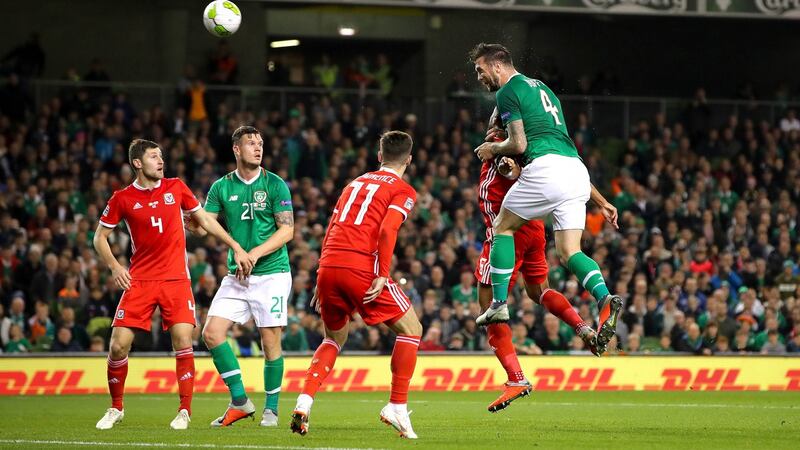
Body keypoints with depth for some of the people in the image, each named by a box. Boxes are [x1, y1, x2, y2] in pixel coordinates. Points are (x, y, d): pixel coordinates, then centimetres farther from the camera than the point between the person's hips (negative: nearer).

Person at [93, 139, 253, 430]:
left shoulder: (176, 188, 5)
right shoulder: (122, 199, 2)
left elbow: (205, 220, 14)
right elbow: (100, 236, 10)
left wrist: (237, 249, 9)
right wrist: (114, 267, -4)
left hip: (176, 278, 0)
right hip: (139, 281, 0)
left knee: (183, 341, -14)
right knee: (119, 345, -7)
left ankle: (185, 411, -4)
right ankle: (116, 408, 14)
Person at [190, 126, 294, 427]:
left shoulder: (275, 185, -3)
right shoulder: (222, 187, 7)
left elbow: (287, 230, -7)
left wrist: (256, 253, -19)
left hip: (272, 273, -4)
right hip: (236, 276, 4)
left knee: (271, 342, -5)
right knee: (212, 332, -7)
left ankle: (271, 408, 10)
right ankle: (239, 400, 4)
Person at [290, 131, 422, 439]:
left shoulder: (356, 183, 25)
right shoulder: (403, 191, 6)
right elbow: (387, 230, -11)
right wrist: (382, 276, -13)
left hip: (328, 265, 6)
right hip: (361, 268, -6)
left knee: (334, 338, 25)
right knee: (411, 330, 9)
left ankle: (303, 403, 7)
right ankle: (397, 407, 0)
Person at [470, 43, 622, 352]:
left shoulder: (508, 92, 3)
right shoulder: (541, 87, 31)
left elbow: (519, 144, -4)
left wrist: (493, 149, 15)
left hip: (546, 167, -8)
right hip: (577, 171, 8)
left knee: (502, 227, 12)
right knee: (568, 252, 3)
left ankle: (499, 303, 9)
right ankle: (605, 298, -22)